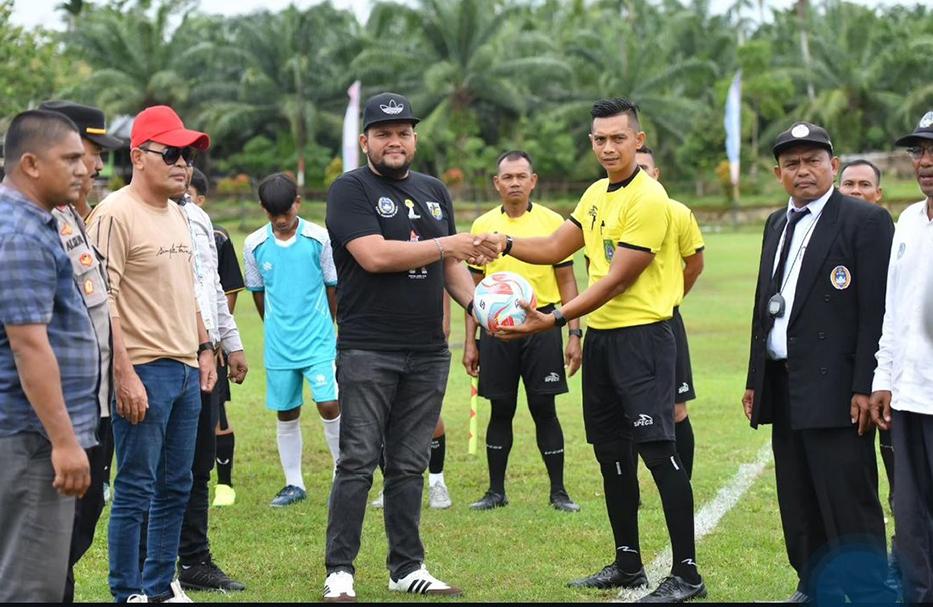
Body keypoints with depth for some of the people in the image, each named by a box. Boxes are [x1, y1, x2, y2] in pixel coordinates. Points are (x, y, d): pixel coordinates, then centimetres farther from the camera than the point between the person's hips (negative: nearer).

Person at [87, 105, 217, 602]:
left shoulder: (178, 215, 15)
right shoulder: (115, 215, -13)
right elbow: (101, 301, -18)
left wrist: (204, 347, 18)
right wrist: (124, 375, -22)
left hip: (186, 370, 9)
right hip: (143, 372, -9)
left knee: (176, 487, 14)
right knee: (135, 490, -3)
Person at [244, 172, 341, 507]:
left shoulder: (319, 238, -6)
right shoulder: (254, 244, 0)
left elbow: (333, 287, 5)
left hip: (319, 340, -2)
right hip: (278, 344, 2)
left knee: (329, 405, -11)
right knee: (286, 414, 8)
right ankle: (294, 484, 19)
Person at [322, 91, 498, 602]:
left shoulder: (434, 192, 17)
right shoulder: (351, 190, -3)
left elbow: (451, 264, 21)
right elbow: (374, 255, -16)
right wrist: (445, 245, -15)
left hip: (428, 353, 6)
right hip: (368, 352, -6)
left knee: (409, 465, 10)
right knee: (357, 463, -6)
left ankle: (408, 569, 15)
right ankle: (339, 572, -1)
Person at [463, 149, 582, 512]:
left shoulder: (552, 222, 1)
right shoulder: (482, 226, 7)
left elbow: (566, 281, 3)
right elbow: (475, 286, 12)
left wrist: (574, 334, -3)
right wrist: (470, 342, 8)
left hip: (541, 324, -2)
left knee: (544, 408, -1)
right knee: (500, 410, 6)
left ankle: (558, 491, 8)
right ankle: (496, 491, 14)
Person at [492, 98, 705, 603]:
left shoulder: (648, 199, -16)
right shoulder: (596, 194, 12)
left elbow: (616, 281, -19)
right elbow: (554, 248, 18)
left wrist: (554, 319, -23)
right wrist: (505, 243, 0)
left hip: (642, 335, -9)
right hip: (600, 334, 9)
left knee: (658, 450, -10)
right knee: (611, 451, 14)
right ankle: (628, 563, 25)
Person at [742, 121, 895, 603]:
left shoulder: (866, 221, -6)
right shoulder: (777, 225, 18)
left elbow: (877, 311, -11)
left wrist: (866, 387, -17)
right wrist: (755, 379, 17)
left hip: (834, 388, -8)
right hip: (783, 385, 8)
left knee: (849, 503, -8)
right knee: (798, 503, 11)